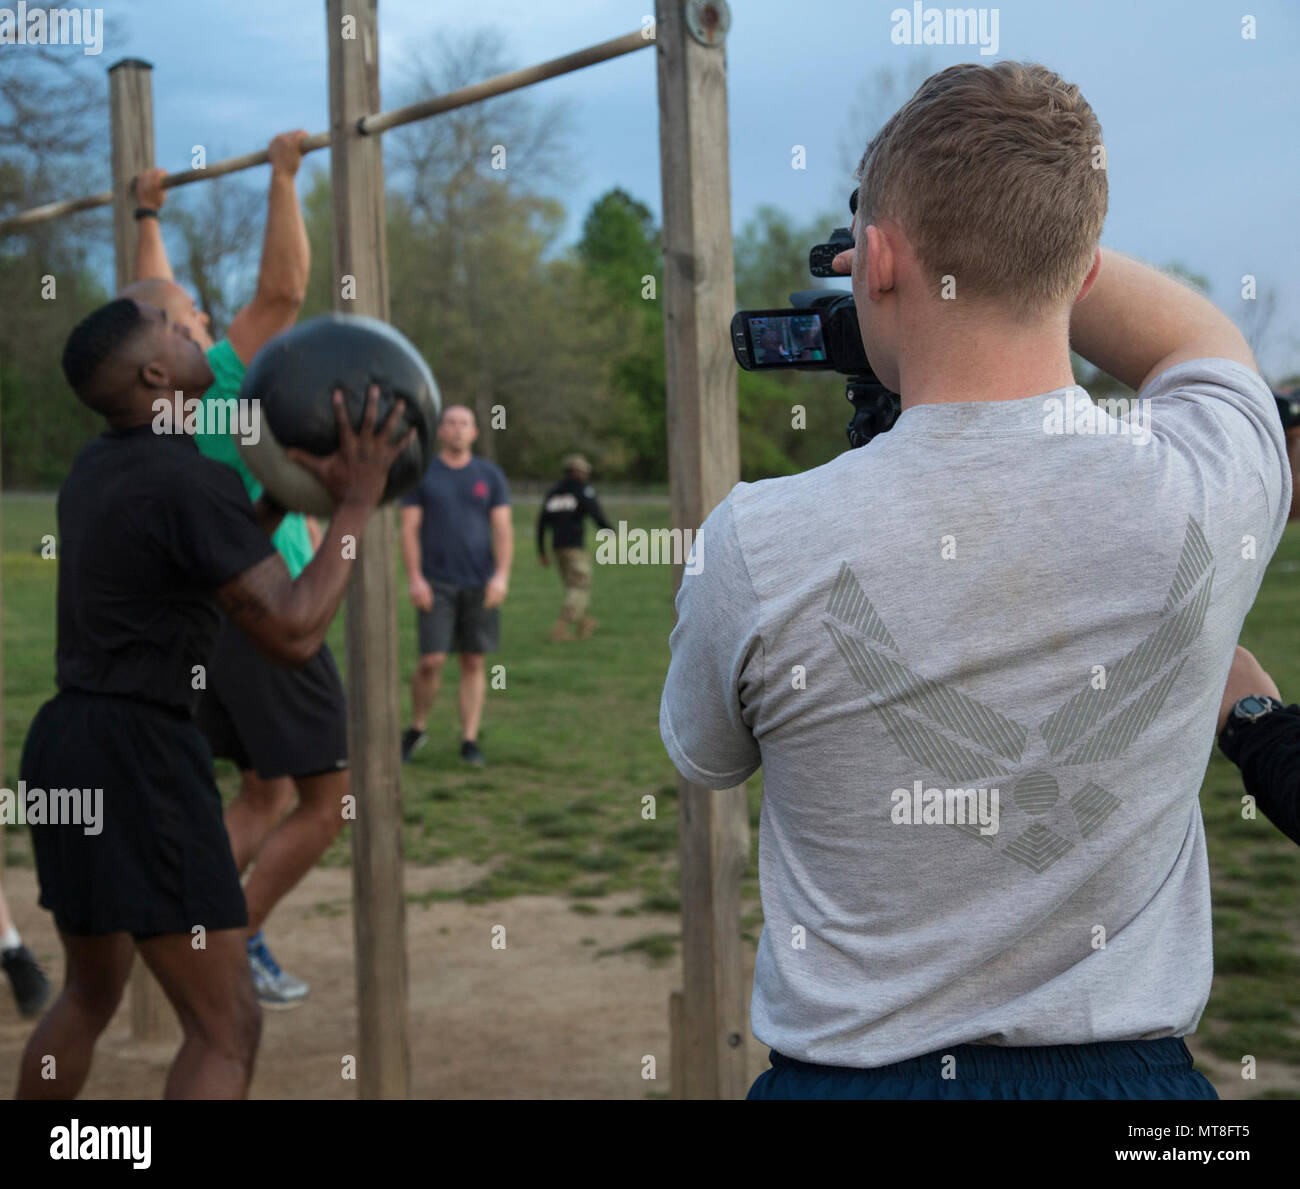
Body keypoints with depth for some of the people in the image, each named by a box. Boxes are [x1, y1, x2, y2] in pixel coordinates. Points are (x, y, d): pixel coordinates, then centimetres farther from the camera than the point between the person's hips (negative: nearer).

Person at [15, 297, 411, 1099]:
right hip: (140, 753, -10)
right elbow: (294, 633, -17)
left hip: (67, 740, 10)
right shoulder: (192, 482, -15)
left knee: (90, 996, 26)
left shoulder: (99, 467, 13)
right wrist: (356, 503, -10)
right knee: (227, 1029, -5)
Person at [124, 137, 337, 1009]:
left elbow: (154, 296, 22)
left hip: (206, 618, 9)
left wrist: (149, 217, 32)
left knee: (265, 795, 17)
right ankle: (238, 939, 1)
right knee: (328, 799, 0)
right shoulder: (219, 377, -15)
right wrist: (284, 178, -15)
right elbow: (284, 288, -21)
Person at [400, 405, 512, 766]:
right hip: (435, 583, -2)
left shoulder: (489, 475, 7)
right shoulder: (421, 474, 3)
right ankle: (416, 729, 12)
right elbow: (409, 529, 0)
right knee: (431, 661, -9)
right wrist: (415, 578, -9)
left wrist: (502, 574, -10)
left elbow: (503, 529, 3)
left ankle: (470, 740, 9)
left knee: (474, 662, 2)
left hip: (479, 584, 2)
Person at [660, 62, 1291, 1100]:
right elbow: (1202, 341, 12)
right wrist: (1021, 228, 11)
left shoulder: (758, 545, -21)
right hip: (1132, 1069, 2)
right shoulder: (1212, 487, -15)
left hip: (847, 1071, -1)